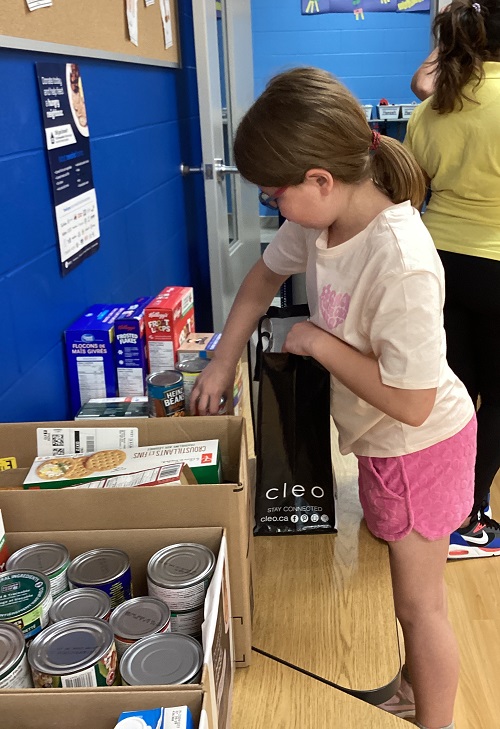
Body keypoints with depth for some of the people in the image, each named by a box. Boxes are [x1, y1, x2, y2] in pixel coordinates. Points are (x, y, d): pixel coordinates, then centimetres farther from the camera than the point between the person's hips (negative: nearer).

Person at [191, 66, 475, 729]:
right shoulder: (321, 216, -11)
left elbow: (411, 403, -32)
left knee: (419, 603, 13)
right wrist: (223, 361, 6)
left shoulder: (402, 266, -36)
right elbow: (267, 274, 8)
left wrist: (318, 341, -24)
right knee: (410, 590, 28)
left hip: (417, 445, -8)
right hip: (379, 438, 8)